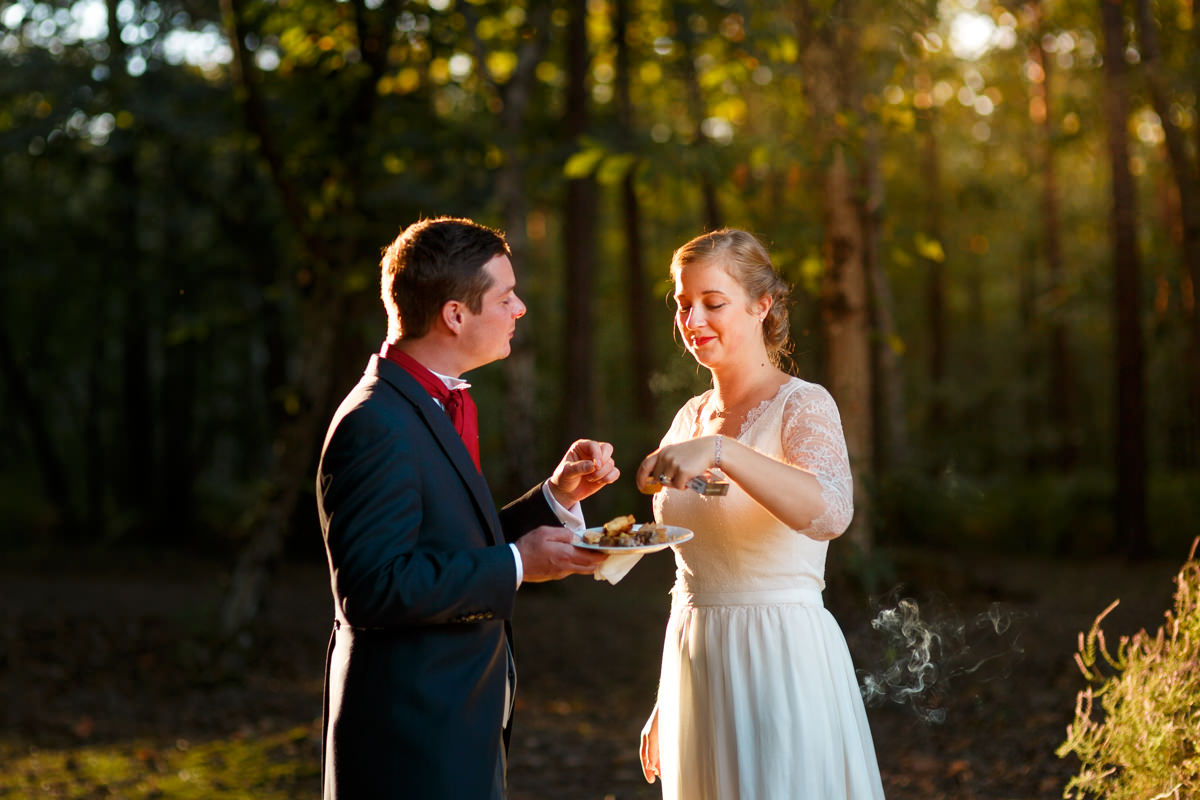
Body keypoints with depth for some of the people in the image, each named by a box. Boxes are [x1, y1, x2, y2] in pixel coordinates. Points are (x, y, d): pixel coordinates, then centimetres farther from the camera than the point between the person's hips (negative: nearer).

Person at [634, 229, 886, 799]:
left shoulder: (802, 406, -9)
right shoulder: (690, 417, 11)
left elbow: (829, 513, -30)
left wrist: (719, 451, -39)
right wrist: (665, 701, 16)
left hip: (780, 663, -6)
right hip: (695, 667, 6)